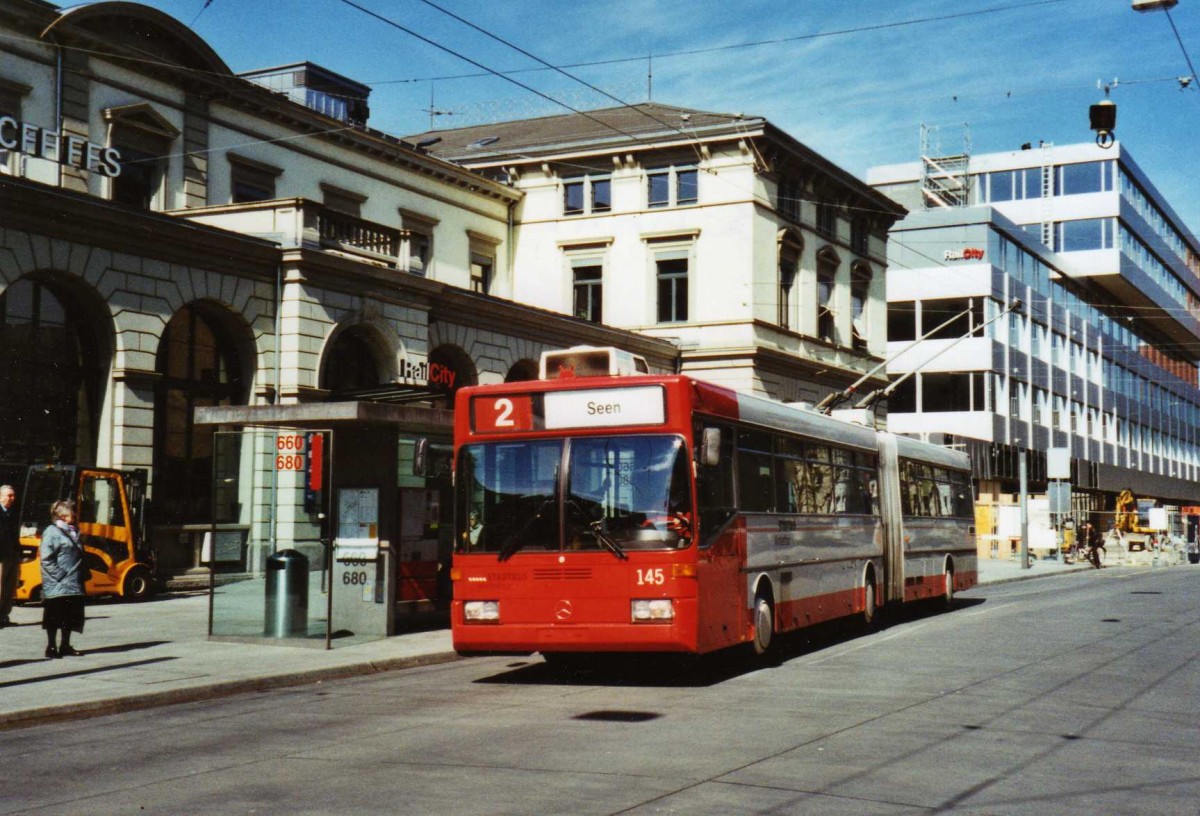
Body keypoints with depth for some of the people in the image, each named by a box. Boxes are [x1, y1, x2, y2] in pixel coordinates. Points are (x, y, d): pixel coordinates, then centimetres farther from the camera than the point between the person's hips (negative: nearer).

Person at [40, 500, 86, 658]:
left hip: (73, 585, 8)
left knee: (71, 615, 11)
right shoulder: (52, 532, -10)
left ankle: (65, 646, 21)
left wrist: (82, 576, 13)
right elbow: (46, 559, -15)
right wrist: (59, 575, -18)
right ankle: (51, 647, 8)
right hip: (57, 586, -8)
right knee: (54, 617, 0)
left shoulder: (73, 532, 15)